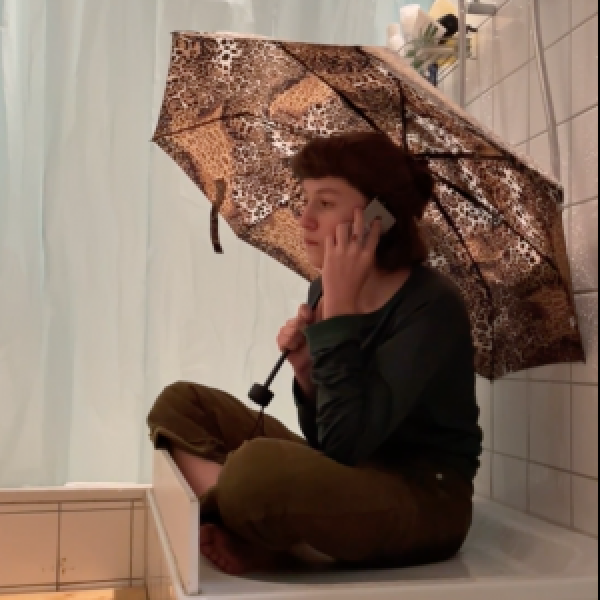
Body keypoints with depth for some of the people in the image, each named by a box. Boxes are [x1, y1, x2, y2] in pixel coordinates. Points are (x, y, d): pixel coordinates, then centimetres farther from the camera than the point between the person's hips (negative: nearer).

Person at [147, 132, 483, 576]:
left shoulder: (432, 307, -19)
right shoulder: (334, 294, 2)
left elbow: (346, 443, -27)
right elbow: (328, 443, 8)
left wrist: (339, 308, -24)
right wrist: (308, 372, -11)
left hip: (423, 501, -8)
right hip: (346, 480, 8)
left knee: (255, 470, -37)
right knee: (179, 402, 3)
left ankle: (272, 546, -6)